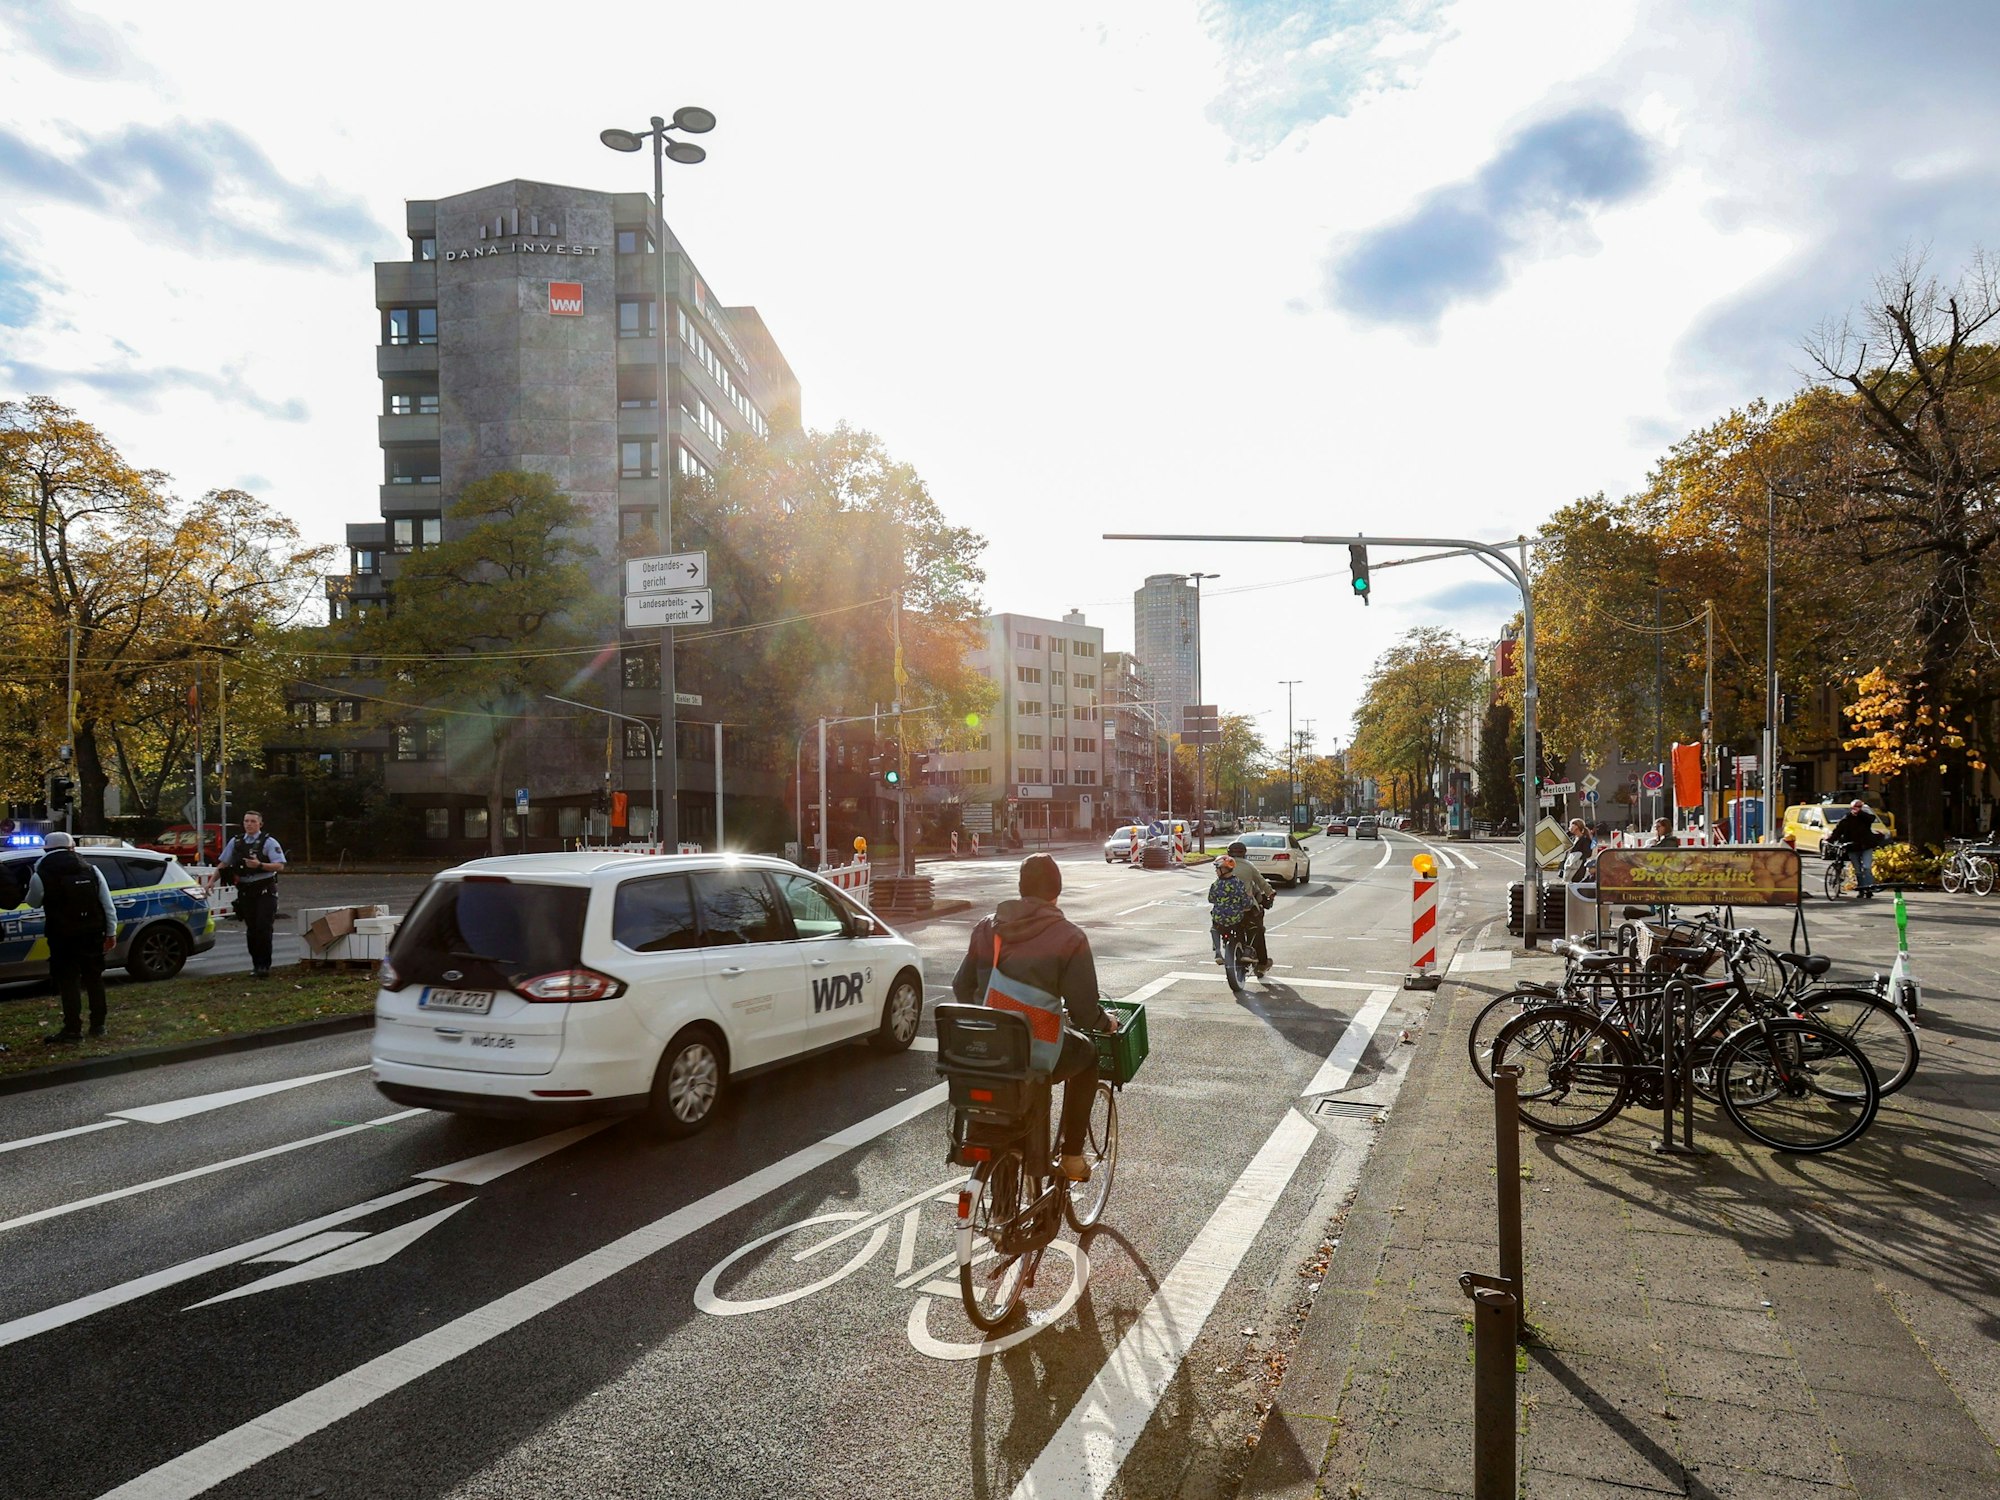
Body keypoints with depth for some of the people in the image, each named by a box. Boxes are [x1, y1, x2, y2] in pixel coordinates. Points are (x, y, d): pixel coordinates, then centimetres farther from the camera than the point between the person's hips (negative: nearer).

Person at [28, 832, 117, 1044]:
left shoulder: (41, 875, -8)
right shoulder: (91, 869, 0)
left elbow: (33, 903, 10)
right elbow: (107, 904, 0)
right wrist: (111, 932, 7)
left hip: (62, 936, -3)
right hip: (92, 933, 3)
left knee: (68, 982, 1)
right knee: (94, 979, 14)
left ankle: (73, 1031, 1)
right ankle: (98, 1025, 21)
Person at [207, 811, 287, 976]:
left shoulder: (269, 842, -3)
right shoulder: (236, 842, 11)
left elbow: (280, 865, -12)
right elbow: (223, 863, 17)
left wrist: (260, 865, -24)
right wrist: (212, 880, 8)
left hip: (265, 891, -5)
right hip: (245, 891, 5)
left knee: (263, 928, -9)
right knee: (251, 930, 8)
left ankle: (264, 966, -6)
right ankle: (256, 964, 17)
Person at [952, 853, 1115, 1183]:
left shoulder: (987, 927, 5)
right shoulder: (1069, 937, -9)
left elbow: (961, 988, 11)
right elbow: (1083, 1010, -9)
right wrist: (1106, 1023, 13)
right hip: (1040, 1058, -4)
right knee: (1087, 1054, 28)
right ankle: (1071, 1156, 28)